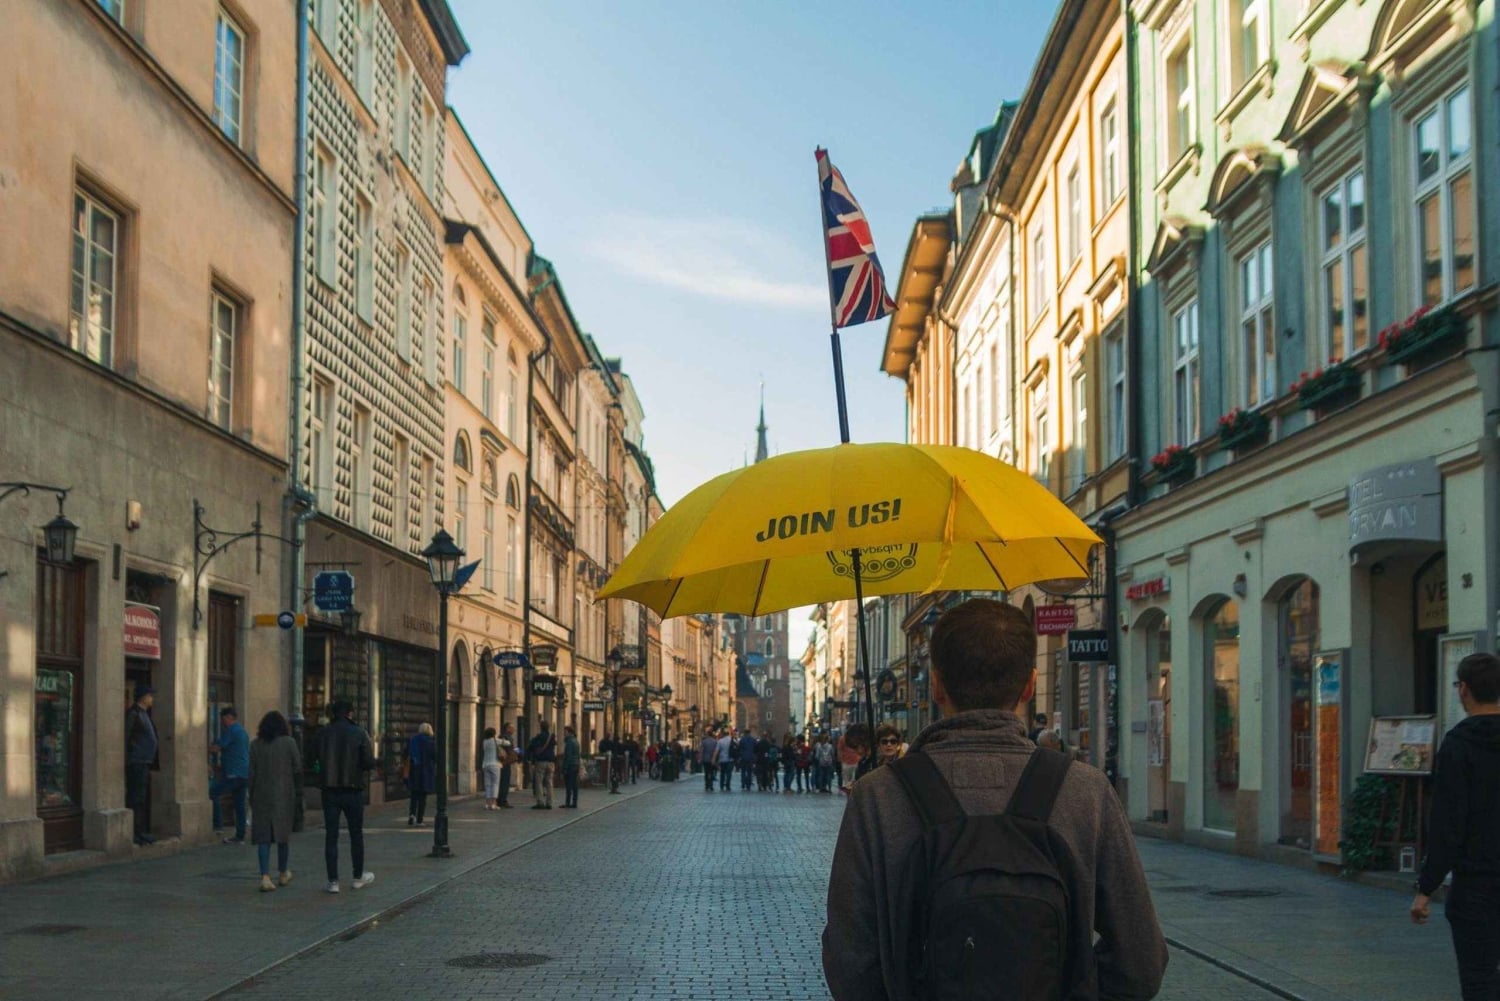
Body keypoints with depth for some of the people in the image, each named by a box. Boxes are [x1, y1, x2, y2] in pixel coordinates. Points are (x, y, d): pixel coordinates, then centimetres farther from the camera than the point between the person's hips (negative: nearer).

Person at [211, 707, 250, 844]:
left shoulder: (231, 731, -10)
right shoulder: (243, 731, 20)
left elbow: (217, 747, -14)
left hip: (233, 774, -9)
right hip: (244, 774, 9)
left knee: (212, 793, -6)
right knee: (239, 804, 8)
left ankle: (216, 826, -8)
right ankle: (240, 836, 7)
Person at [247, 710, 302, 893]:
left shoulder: (256, 745, 2)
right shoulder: (288, 743, -3)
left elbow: (251, 774, 2)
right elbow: (297, 770, -4)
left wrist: (252, 796, 10)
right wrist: (298, 794, 5)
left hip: (262, 795, 1)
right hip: (284, 794, -1)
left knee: (264, 836, 1)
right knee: (283, 833, 13)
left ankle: (265, 877, -11)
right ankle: (283, 873, 25)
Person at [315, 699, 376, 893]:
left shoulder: (323, 733, -1)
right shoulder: (359, 733, -7)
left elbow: (315, 760, 3)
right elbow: (369, 762, -10)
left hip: (330, 791, 1)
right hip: (353, 791, -1)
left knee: (331, 836, 4)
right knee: (356, 834, 13)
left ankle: (333, 881, 1)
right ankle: (359, 877, 22)